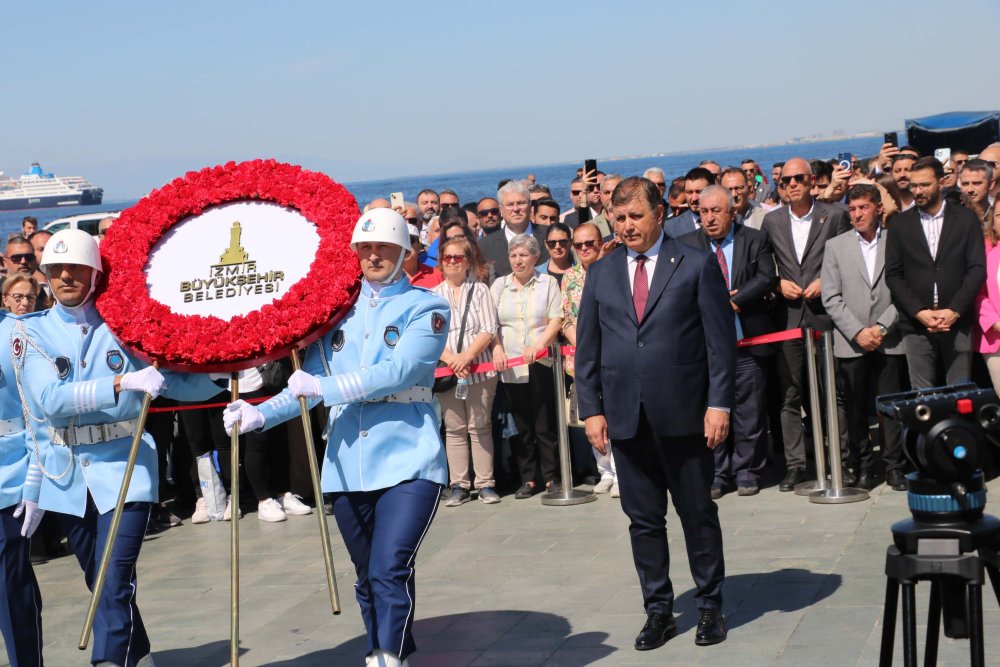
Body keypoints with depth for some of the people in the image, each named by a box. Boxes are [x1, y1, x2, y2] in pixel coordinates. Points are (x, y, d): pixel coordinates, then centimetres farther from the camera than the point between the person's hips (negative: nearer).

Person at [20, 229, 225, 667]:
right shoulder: (33, 333, 1)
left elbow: (175, 383, 2)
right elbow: (51, 400, -15)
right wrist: (122, 384, -26)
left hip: (124, 466, -2)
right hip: (69, 473, 2)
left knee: (114, 583, -13)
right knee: (100, 582, 15)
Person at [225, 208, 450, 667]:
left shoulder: (425, 307, 0)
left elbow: (399, 371, -15)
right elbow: (309, 384, 10)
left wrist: (323, 387, -19)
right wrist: (259, 415, -6)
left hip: (407, 461, -4)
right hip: (347, 467, 5)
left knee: (390, 570, -17)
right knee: (368, 578, 13)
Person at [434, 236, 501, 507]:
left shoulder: (480, 290, 7)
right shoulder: (433, 296, 8)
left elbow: (489, 330, -2)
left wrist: (467, 355, -15)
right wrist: (450, 359, -16)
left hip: (479, 370, -1)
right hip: (446, 372, 1)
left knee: (480, 426, 1)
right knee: (454, 429, 3)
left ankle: (486, 483, 5)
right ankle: (459, 485, 6)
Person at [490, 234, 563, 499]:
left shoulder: (547, 283, 5)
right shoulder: (499, 285, 12)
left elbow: (556, 320, -3)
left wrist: (539, 345, -17)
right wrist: (497, 348, -8)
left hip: (541, 364, -2)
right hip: (509, 365, 2)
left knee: (545, 423, -2)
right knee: (521, 424, 5)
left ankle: (552, 477, 6)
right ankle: (528, 479, 10)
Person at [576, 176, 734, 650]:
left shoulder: (698, 265, 0)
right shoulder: (600, 274, 10)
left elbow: (720, 340, -2)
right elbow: (587, 349, 10)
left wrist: (718, 403, -9)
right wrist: (591, 409, 2)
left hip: (683, 414, -3)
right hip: (626, 416, 3)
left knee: (698, 513, 6)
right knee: (643, 519, 8)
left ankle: (710, 606, 19)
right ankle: (658, 611, 17)